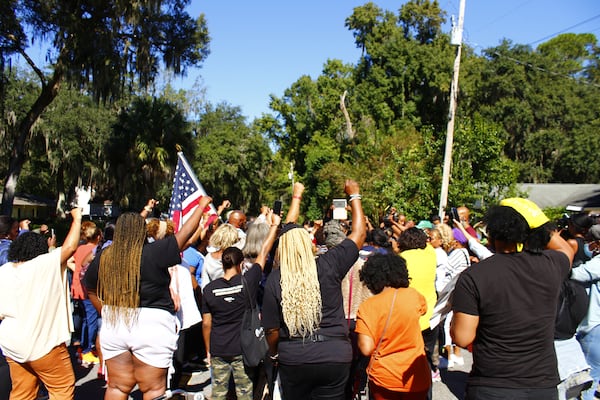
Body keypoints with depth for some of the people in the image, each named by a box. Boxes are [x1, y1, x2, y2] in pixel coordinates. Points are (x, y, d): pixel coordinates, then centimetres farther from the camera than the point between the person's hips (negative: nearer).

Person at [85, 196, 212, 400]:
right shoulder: (154, 253, -15)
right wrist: (202, 205, 5)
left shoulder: (103, 257, -1)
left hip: (113, 327, 5)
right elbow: (185, 234, -7)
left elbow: (91, 290, 13)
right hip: (151, 325, -4)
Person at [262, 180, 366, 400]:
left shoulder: (275, 279, -10)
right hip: (334, 357, 0)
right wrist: (354, 196, 11)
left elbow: (272, 329, -1)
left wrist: (274, 354, 19)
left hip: (292, 359, 1)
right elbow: (359, 233, -1)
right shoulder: (328, 266, -13)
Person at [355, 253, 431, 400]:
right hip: (415, 378, 1)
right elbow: (423, 308, 15)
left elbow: (366, 349, -17)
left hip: (383, 378, -1)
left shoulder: (366, 307, -15)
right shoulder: (412, 295, -8)